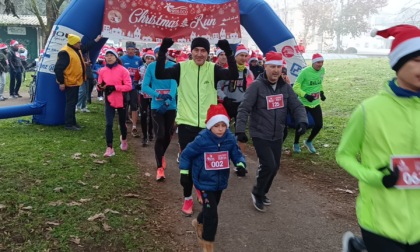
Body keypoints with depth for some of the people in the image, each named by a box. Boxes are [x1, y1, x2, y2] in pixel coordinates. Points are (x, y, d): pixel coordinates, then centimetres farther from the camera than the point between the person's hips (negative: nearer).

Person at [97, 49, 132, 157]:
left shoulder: (123, 70, -11)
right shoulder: (102, 71, 0)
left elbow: (128, 86, -15)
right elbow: (100, 85, 9)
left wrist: (114, 87, -24)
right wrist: (101, 87, -16)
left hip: (121, 101, -1)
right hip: (109, 101, 2)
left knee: (122, 123, 16)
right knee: (109, 124, -8)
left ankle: (124, 140, 44)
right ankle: (109, 148, -4)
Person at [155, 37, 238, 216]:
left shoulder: (213, 69, -1)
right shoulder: (182, 67, -2)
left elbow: (233, 75, -15)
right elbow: (159, 74, -13)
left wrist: (228, 53, -27)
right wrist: (163, 51, -23)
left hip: (208, 124, 1)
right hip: (186, 123, -1)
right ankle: (187, 198, 24)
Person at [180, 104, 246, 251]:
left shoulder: (230, 139, -11)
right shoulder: (201, 140, -22)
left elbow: (237, 154, -1)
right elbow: (185, 154, -10)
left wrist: (241, 165, -21)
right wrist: (184, 172, -6)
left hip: (220, 182, 5)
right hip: (205, 182, -5)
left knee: (210, 209, 26)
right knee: (212, 215, -9)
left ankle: (199, 223, 59)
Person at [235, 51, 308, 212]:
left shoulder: (285, 87, 4)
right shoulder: (256, 86, -13)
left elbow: (296, 106, 4)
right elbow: (244, 109, -16)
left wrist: (302, 121, -16)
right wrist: (240, 130, -24)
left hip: (277, 136, 6)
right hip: (260, 135, -6)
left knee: (275, 166, 13)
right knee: (268, 165, -14)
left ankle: (262, 193, 36)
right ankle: (257, 193, 13)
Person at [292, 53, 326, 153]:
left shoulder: (322, 70, 0)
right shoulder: (305, 72, -19)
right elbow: (296, 87, -17)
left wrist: (321, 92, 8)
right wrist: (306, 96, -27)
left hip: (316, 103, 6)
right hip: (304, 103, -5)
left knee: (319, 125, 3)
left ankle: (308, 142, 29)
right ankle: (296, 144, 28)